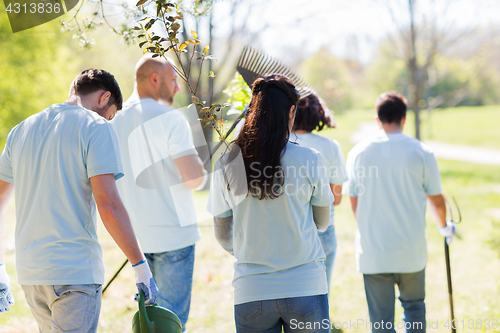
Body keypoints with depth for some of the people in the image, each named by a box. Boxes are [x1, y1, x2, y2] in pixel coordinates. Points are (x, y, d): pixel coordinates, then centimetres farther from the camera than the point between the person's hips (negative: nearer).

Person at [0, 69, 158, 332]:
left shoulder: (21, 130, 14)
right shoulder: (95, 128, -6)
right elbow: (108, 205, -16)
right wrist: (141, 266, -10)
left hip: (29, 273, 7)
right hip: (75, 271, -7)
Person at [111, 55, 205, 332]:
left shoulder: (116, 122, 10)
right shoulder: (169, 118, -12)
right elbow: (194, 178, -17)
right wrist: (200, 169, 4)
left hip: (136, 235, 7)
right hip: (172, 233, -7)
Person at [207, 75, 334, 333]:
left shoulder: (226, 164, -2)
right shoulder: (309, 160, -7)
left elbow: (222, 235, 8)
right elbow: (322, 223, 7)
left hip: (250, 291, 2)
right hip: (305, 285, -1)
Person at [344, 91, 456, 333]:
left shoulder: (358, 153, 0)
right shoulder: (421, 152, -4)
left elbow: (354, 203, 7)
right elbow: (437, 201, 3)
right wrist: (444, 227, 24)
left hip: (372, 252, 1)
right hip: (411, 252, 0)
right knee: (414, 306, 22)